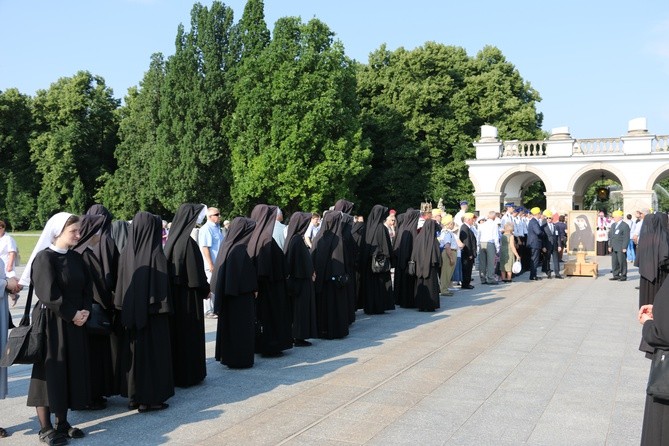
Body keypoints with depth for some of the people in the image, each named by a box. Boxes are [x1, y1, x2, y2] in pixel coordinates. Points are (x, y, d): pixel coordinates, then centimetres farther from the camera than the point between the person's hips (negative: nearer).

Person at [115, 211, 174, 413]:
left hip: (131, 312, 5)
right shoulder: (156, 255, -14)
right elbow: (162, 287, -14)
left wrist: (125, 309, 11)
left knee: (133, 352, 14)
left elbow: (120, 285, 4)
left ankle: (134, 396, 22)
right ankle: (150, 398, 10)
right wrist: (164, 309, -7)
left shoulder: (126, 253, -1)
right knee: (152, 352, 5)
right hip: (151, 313, -5)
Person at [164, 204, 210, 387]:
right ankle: (189, 374, 12)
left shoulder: (172, 239, 5)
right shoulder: (188, 242, -20)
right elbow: (195, 273, -19)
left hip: (173, 293, 8)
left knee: (175, 331, 16)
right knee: (189, 333, 3)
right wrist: (205, 290, -4)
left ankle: (174, 372, 26)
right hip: (188, 296, -8)